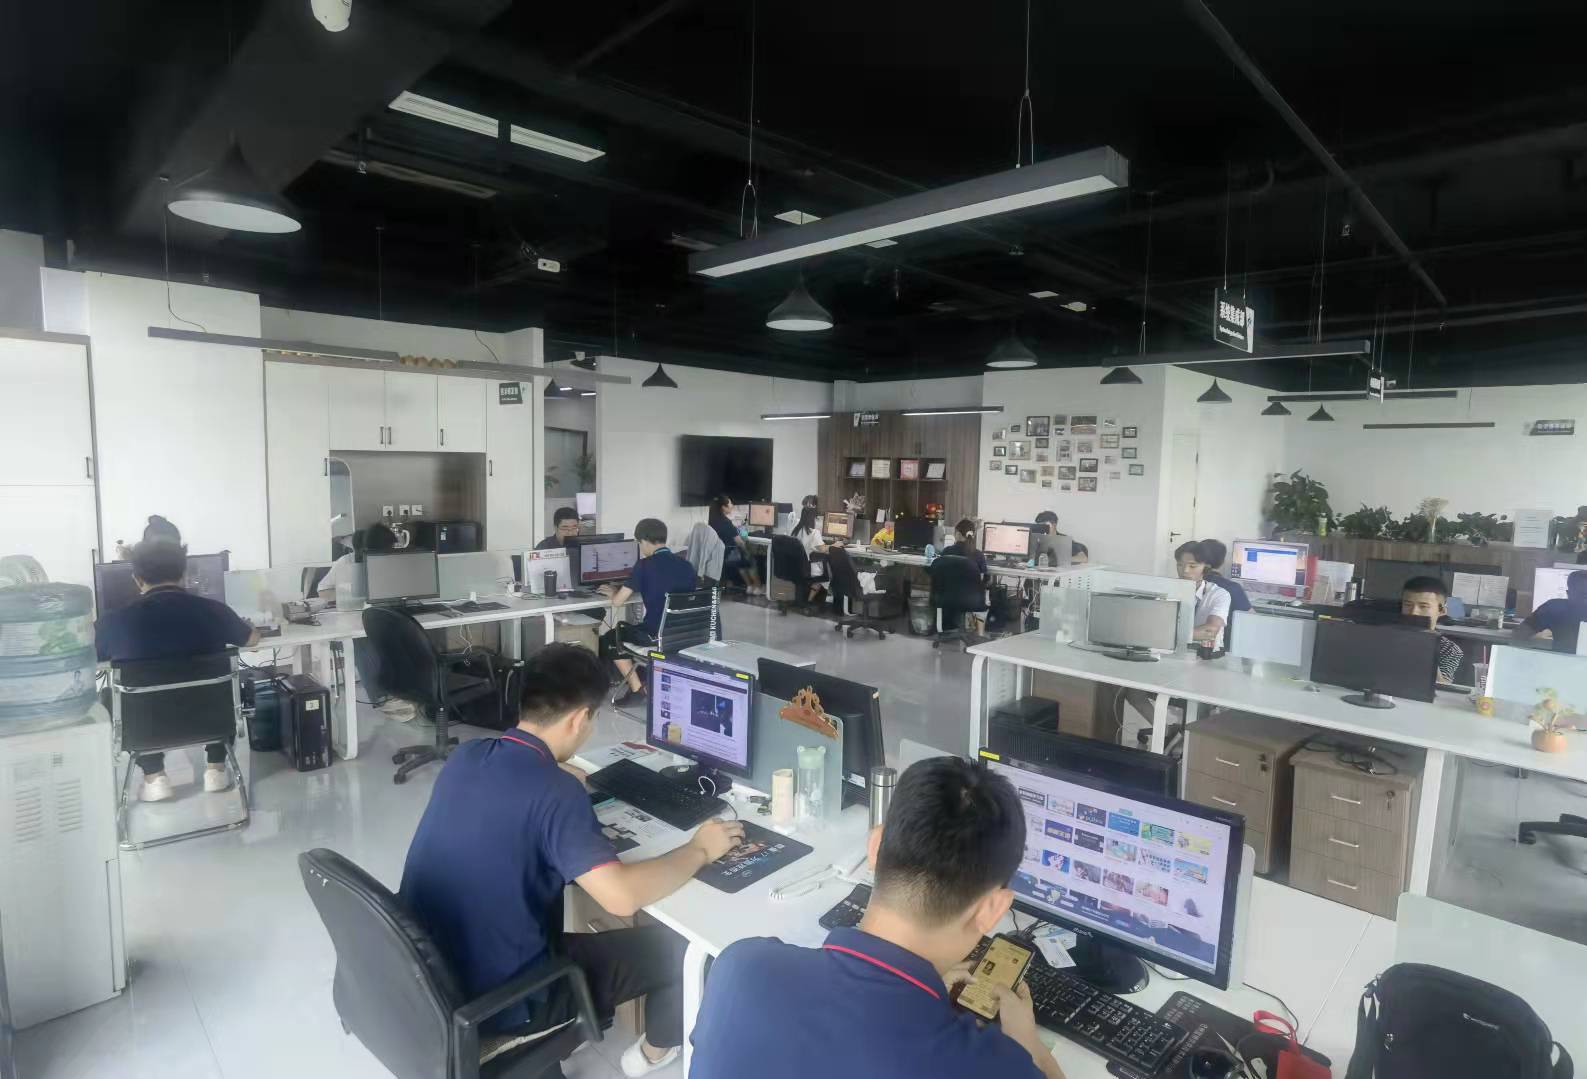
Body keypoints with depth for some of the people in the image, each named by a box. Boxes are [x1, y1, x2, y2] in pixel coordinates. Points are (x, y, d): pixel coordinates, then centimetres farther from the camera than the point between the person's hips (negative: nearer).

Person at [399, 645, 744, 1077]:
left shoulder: (465, 755, -4)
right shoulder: (555, 792, -27)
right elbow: (622, 897, -30)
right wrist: (699, 851, -14)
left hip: (424, 975, 8)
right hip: (496, 1001, -7)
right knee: (678, 943, 7)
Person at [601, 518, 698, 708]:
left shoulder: (645, 565, -10)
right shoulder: (686, 565, 5)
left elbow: (618, 602, -9)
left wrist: (614, 592, 14)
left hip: (655, 634, -6)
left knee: (609, 638, 21)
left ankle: (637, 689, 13)